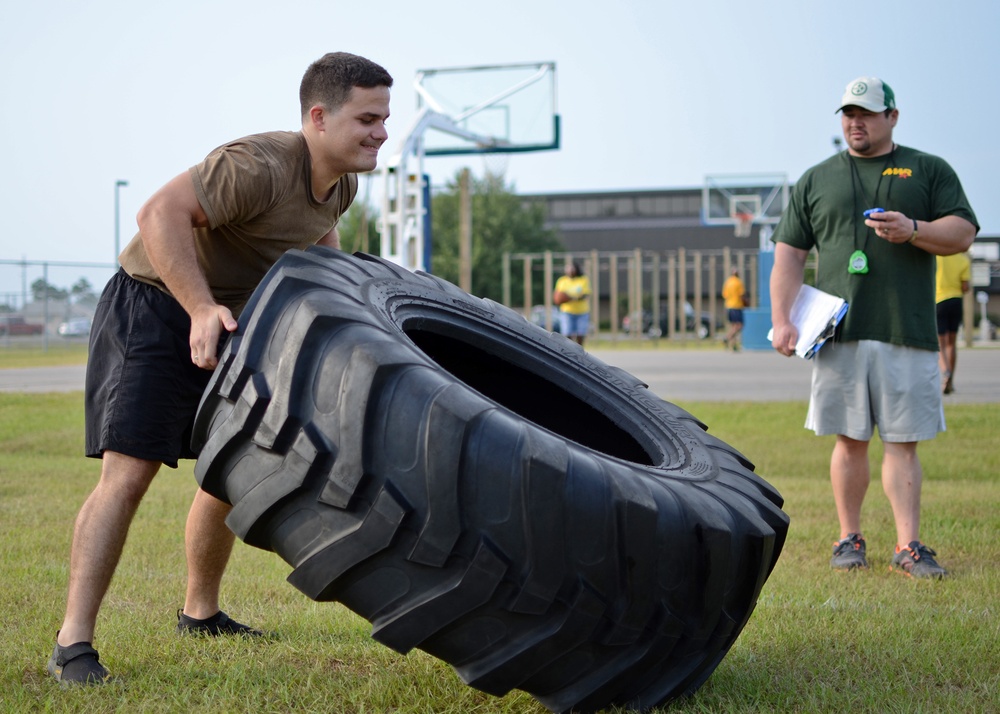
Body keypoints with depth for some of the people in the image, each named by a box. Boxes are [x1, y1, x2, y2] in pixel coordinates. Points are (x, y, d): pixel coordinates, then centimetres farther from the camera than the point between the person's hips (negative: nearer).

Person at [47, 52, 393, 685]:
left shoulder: (342, 184, 2)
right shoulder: (259, 166, -28)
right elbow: (162, 213, -35)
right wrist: (201, 309, -41)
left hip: (222, 323, 9)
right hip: (152, 307, -9)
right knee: (128, 470, -18)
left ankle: (201, 611, 33)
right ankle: (73, 644, -17)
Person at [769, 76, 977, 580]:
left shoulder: (929, 171, 13)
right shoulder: (817, 180, 16)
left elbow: (963, 234, 4)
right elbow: (789, 253, 12)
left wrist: (913, 230, -14)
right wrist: (781, 320, 0)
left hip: (908, 332, -1)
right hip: (840, 332, 1)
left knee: (903, 442, -2)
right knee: (850, 440, 3)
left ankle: (909, 546, -1)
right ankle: (849, 539, 12)